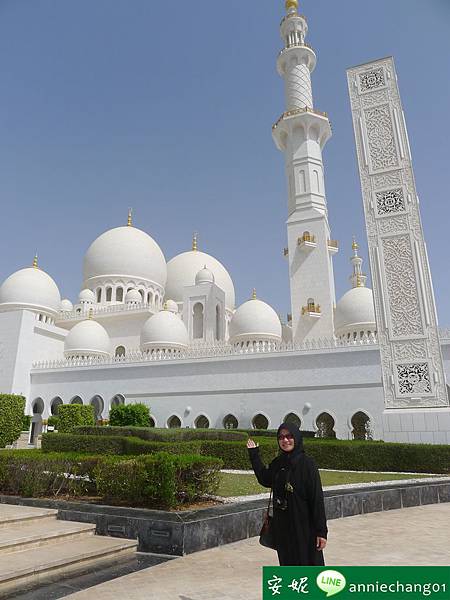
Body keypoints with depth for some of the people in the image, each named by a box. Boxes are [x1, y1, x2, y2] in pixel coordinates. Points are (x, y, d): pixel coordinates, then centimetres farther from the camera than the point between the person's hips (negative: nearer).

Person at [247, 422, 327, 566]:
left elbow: (317, 498, -14)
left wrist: (321, 530, -16)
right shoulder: (277, 463, 3)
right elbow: (265, 480, 19)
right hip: (282, 526, 6)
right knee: (287, 564, 16)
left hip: (304, 526, -6)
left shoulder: (307, 463, -14)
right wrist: (254, 455, 17)